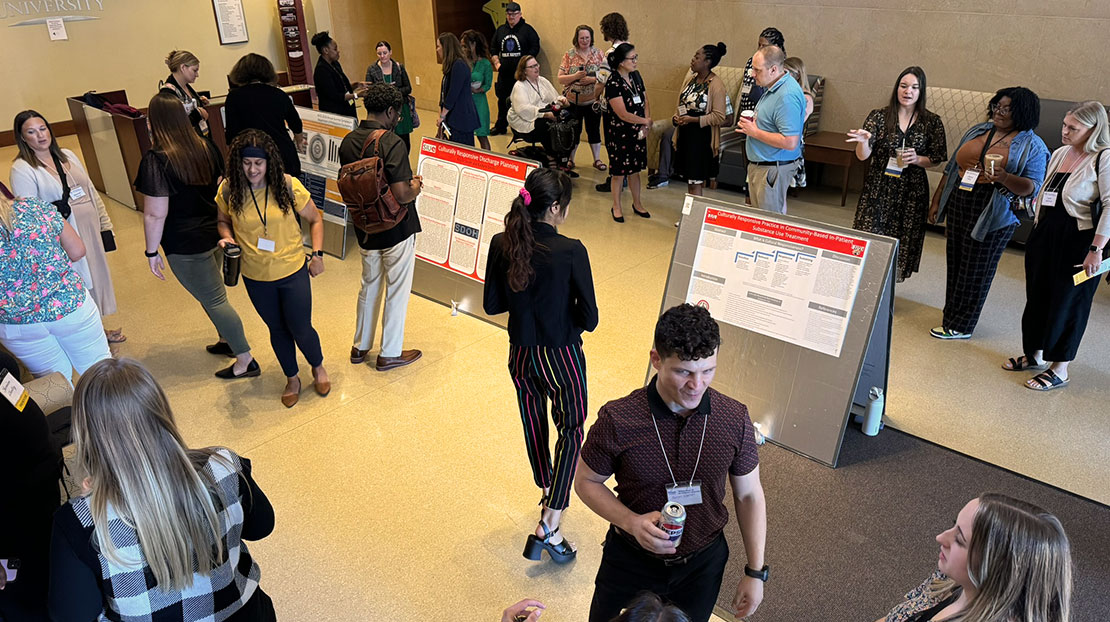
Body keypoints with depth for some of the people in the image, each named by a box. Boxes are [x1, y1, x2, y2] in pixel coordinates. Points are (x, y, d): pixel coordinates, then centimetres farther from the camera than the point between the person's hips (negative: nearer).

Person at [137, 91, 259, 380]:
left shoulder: (156, 160, -20)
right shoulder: (207, 147, -1)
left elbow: (155, 214, -20)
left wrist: (152, 252, -8)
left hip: (186, 245, -7)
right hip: (214, 233, 7)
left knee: (214, 301, 3)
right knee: (211, 292, 25)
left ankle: (246, 360, 10)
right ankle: (228, 340, 40)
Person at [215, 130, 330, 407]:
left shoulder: (288, 186, -15)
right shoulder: (228, 189, -10)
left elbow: (315, 220, -1)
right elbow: (222, 220, 10)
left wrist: (317, 254, -9)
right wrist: (227, 237, -11)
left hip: (293, 272, -2)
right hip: (255, 277, 2)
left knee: (300, 329, 7)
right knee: (277, 329, 18)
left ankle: (318, 366, 39)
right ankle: (292, 378, 40)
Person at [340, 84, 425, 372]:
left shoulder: (348, 142, 0)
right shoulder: (392, 143, -21)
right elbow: (401, 195, -27)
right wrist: (416, 186, -5)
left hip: (365, 229, 7)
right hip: (396, 230, -6)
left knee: (369, 286, 23)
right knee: (397, 291, 9)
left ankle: (360, 346, 35)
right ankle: (389, 354, 21)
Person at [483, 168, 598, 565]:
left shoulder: (501, 245, -9)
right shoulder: (571, 252, -22)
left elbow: (492, 305, 0)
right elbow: (590, 318, -17)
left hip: (521, 355, 5)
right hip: (561, 357, -5)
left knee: (534, 425, 24)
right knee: (572, 431, 12)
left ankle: (547, 494, 47)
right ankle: (550, 525, 5)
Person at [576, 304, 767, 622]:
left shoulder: (735, 419, -17)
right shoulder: (617, 420, -24)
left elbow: (749, 494, -3)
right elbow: (586, 481, -9)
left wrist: (755, 572, -1)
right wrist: (632, 522, -25)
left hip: (703, 563, 2)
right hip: (630, 559, -1)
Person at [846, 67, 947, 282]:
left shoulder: (932, 122, 1)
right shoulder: (879, 116, -2)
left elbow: (936, 159, 6)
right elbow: (863, 156, -9)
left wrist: (917, 159, -14)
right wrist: (863, 141, -31)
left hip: (912, 193, 1)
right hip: (878, 190, -1)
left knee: (899, 247, 6)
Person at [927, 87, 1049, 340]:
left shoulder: (1032, 146, -4)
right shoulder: (978, 131, 11)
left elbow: (1033, 186, -11)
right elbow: (952, 167, 15)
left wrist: (1004, 178, -29)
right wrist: (937, 200, 12)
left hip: (992, 216, -5)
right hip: (958, 206, 5)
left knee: (976, 271, 3)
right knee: (955, 264, 11)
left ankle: (960, 326, 13)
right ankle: (952, 317, 25)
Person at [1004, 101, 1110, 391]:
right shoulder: (1059, 154, 9)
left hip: (1078, 242, -7)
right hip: (1045, 235, 7)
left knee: (1067, 303, 2)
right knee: (1037, 296, 14)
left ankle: (1059, 369, 15)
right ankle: (1035, 355, 30)